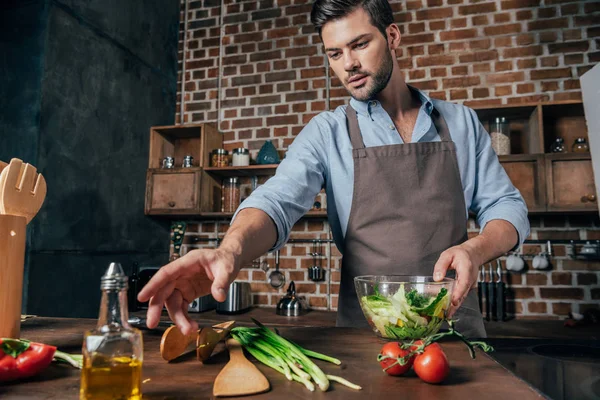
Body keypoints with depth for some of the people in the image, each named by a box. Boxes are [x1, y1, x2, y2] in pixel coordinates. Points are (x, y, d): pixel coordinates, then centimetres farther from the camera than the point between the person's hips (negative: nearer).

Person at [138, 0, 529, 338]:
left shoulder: (461, 122, 6)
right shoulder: (328, 133, -1)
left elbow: (507, 207, 6)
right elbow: (279, 200, -16)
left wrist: (475, 249, -16)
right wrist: (232, 251, -37)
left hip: (458, 324, 2)